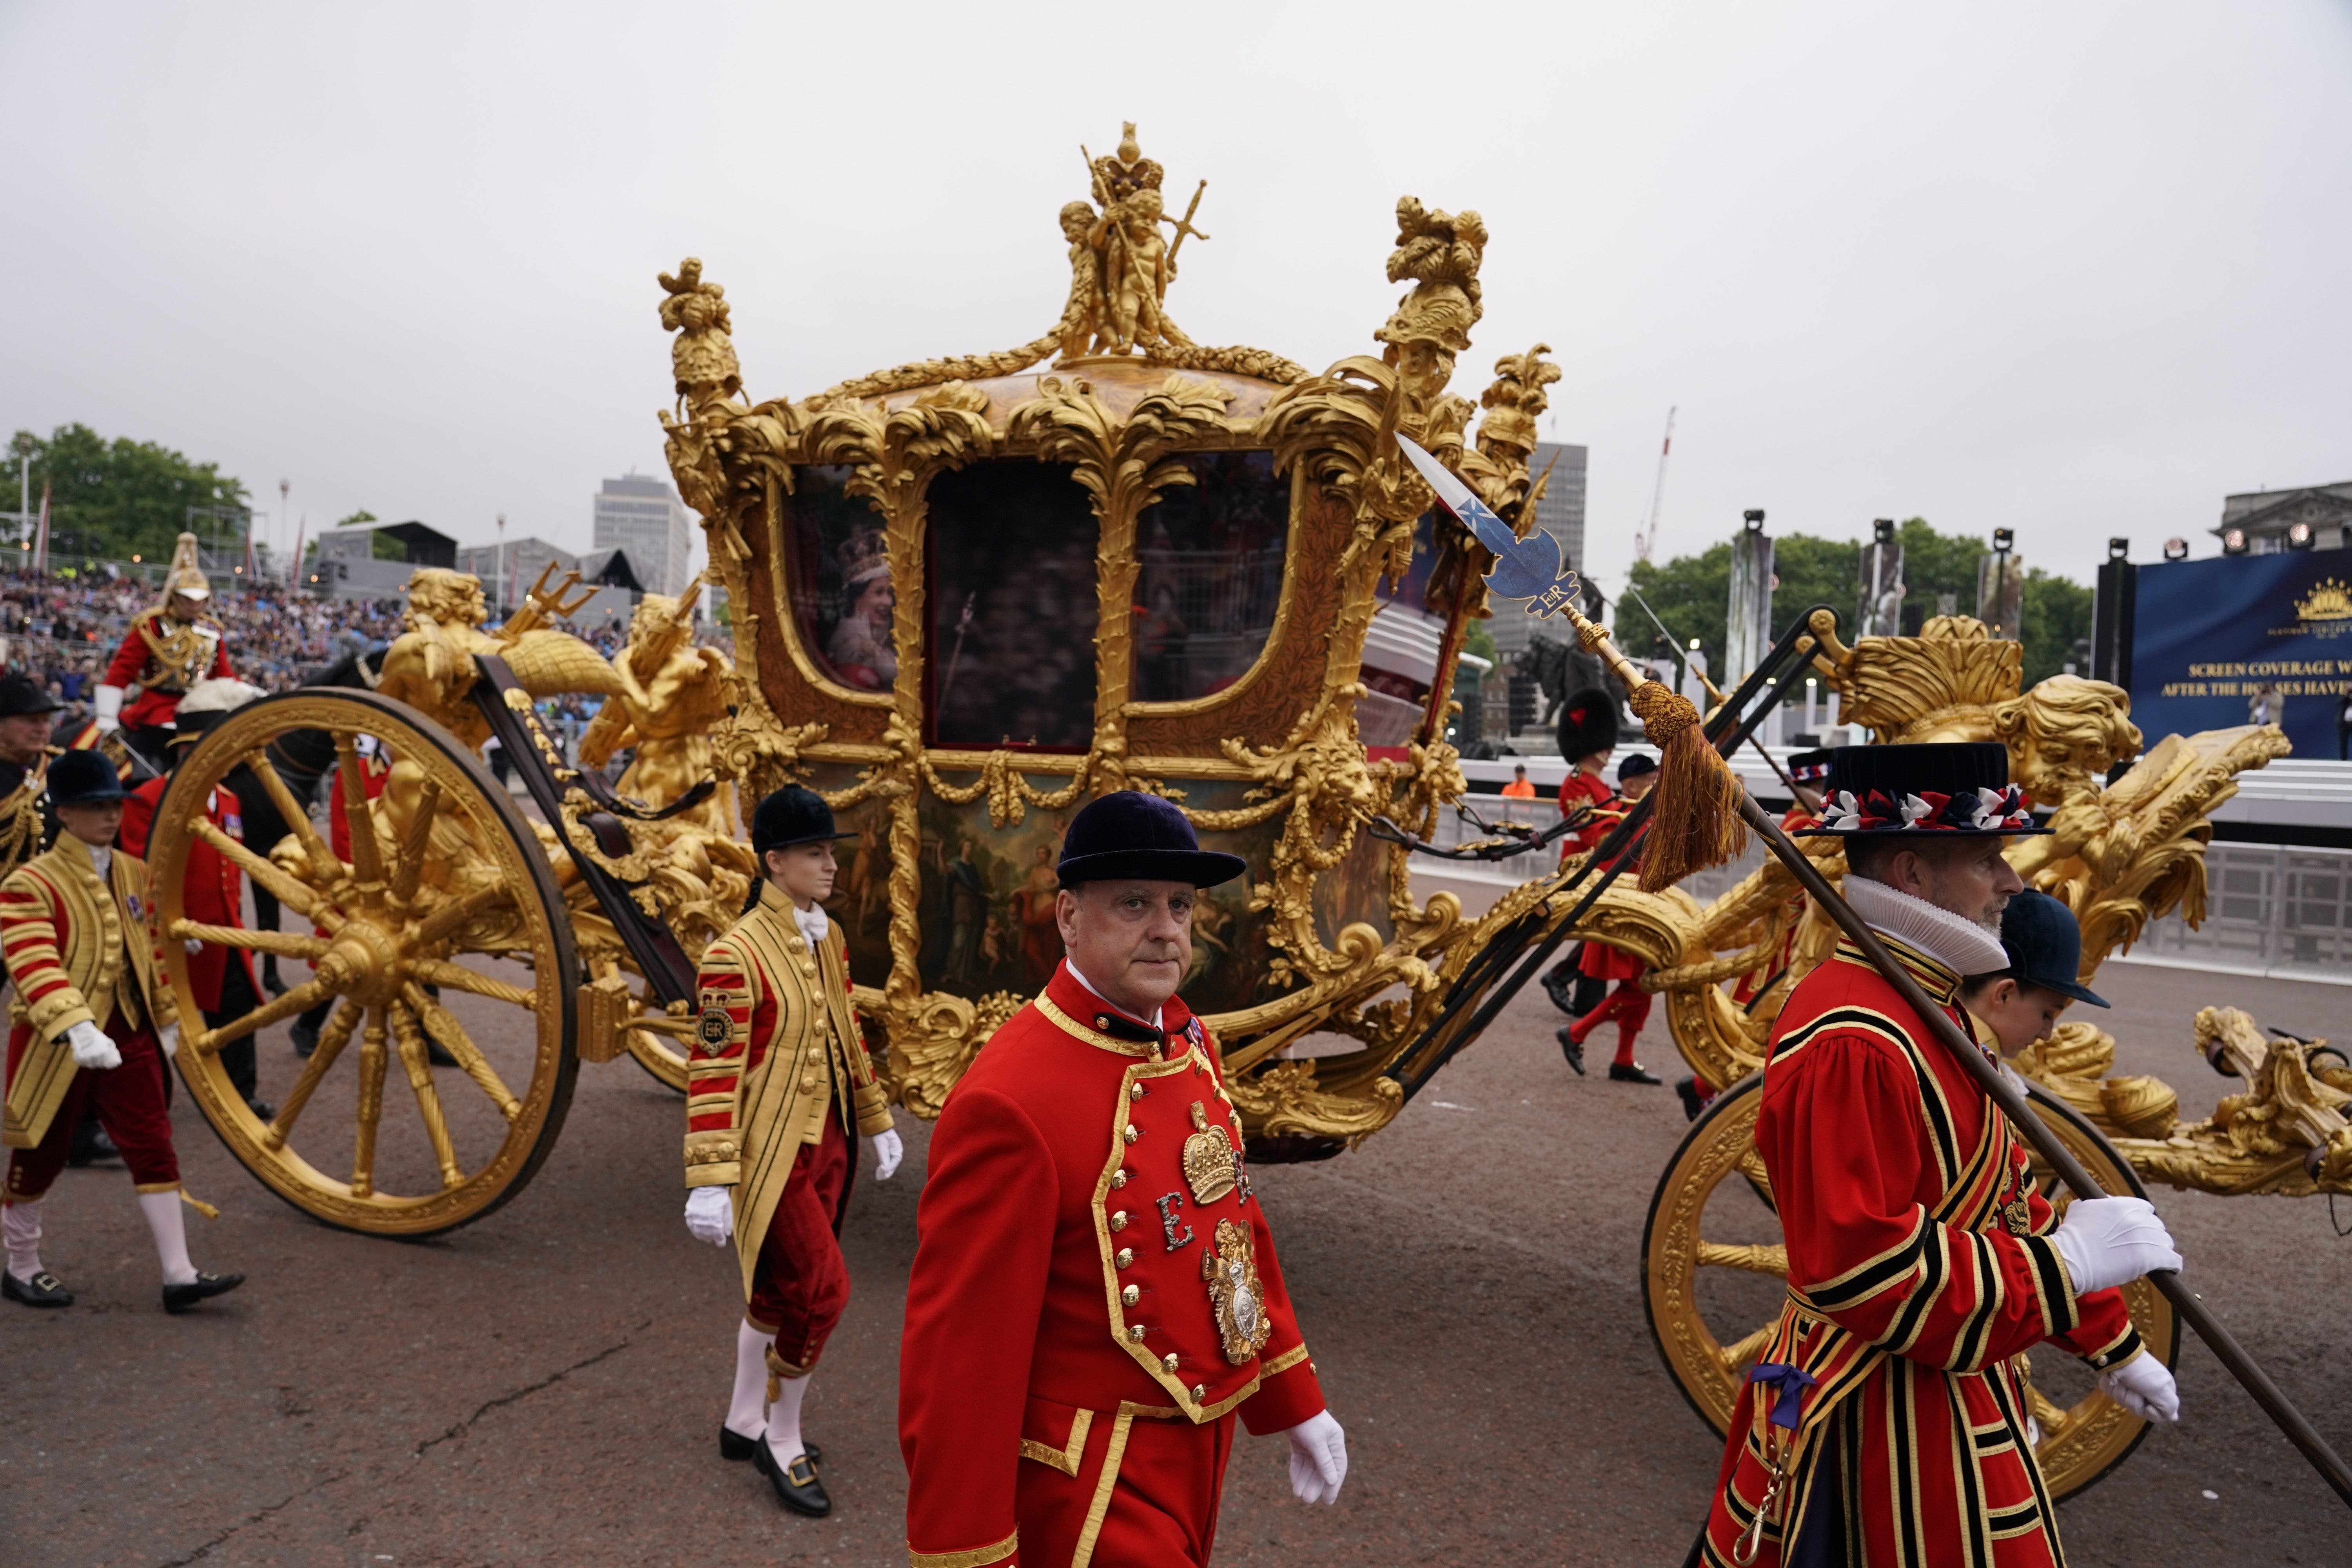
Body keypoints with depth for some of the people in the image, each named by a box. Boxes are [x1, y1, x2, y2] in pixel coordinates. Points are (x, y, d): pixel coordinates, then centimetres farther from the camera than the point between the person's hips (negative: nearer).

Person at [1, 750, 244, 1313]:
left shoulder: (133, 873, 7)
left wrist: (166, 1019, 17)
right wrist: (76, 1028, -39)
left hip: (129, 1036, 5)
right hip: (55, 1046, -5)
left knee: (154, 1150, 0)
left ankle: (179, 1275, 1)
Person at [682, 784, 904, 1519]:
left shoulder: (829, 940, 6)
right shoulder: (735, 956, -19)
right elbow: (712, 1073, -19)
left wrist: (876, 1122, 19)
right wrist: (709, 1182, -21)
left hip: (825, 1144, 8)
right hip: (771, 1156, -8)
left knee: (776, 1290, 18)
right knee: (821, 1292, -5)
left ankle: (745, 1424, 36)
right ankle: (781, 1442, 15)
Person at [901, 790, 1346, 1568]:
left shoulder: (1188, 1040, -1)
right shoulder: (1010, 1103, -28)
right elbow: (958, 1357, -24)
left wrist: (1295, 1403, 14)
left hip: (1198, 1451, 8)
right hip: (1092, 1491, -8)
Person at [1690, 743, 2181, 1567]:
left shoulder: (1927, 1004, 8)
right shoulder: (1849, 1041, -27)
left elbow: (2001, 1194, 16)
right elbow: (1858, 1268, -29)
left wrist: (2109, 1340, 19)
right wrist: (2065, 1259, -22)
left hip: (1946, 1391, 9)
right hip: (1885, 1425, -9)